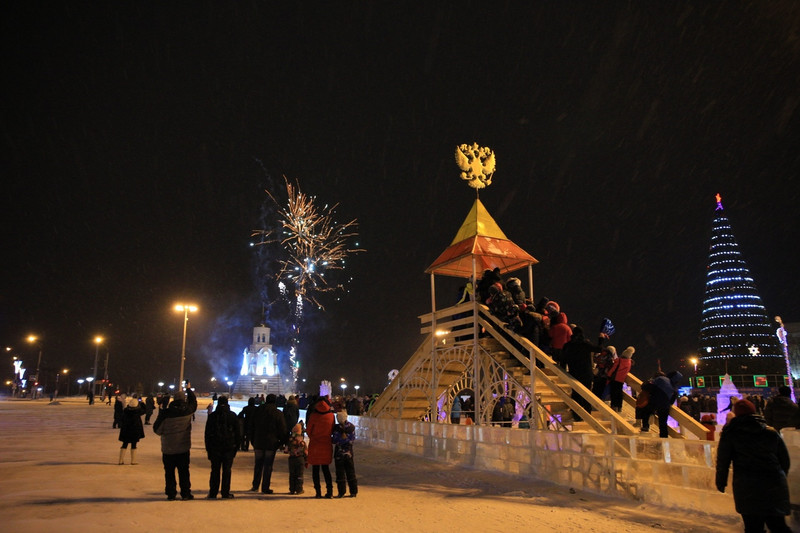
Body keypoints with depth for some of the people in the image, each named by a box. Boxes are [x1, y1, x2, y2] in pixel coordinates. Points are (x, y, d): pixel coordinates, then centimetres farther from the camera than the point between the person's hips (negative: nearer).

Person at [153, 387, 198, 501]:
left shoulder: (166, 413, -15)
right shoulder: (187, 410, -9)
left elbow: (157, 430, -6)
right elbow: (193, 400, 14)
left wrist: (160, 414, 9)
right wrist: (188, 389, 29)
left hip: (168, 449, -1)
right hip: (184, 448, 1)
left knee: (169, 472, 12)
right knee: (184, 472, 11)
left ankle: (171, 493, 15)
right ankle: (185, 493, 15)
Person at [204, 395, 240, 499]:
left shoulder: (212, 416, 2)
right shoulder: (233, 416, 1)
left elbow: (207, 433, 3)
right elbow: (237, 433, 3)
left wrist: (208, 448, 7)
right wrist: (236, 446, 9)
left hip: (215, 448, 1)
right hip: (229, 447, -1)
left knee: (215, 470, 8)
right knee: (227, 470, 4)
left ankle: (213, 493, 10)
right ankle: (225, 493, 5)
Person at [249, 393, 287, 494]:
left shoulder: (257, 411, 5)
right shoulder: (278, 414, -8)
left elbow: (252, 428, 10)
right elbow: (283, 430, -6)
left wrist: (253, 442, 15)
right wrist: (282, 441, 7)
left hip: (258, 443, 4)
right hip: (271, 443, -4)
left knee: (258, 465, 16)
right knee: (268, 465, 2)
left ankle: (255, 486, 23)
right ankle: (265, 488, 4)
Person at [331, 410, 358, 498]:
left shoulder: (336, 428, -17)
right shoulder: (352, 427, -4)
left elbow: (334, 440, -14)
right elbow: (353, 439, 5)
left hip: (339, 453, -4)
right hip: (349, 453, 4)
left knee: (340, 473, 5)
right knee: (350, 472, 12)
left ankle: (341, 492, 5)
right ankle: (353, 492, 15)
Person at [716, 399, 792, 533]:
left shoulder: (730, 433, 2)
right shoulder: (772, 432, 11)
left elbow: (722, 460, 1)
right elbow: (785, 460, 16)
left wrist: (720, 482, 12)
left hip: (747, 488, -3)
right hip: (775, 485, 4)